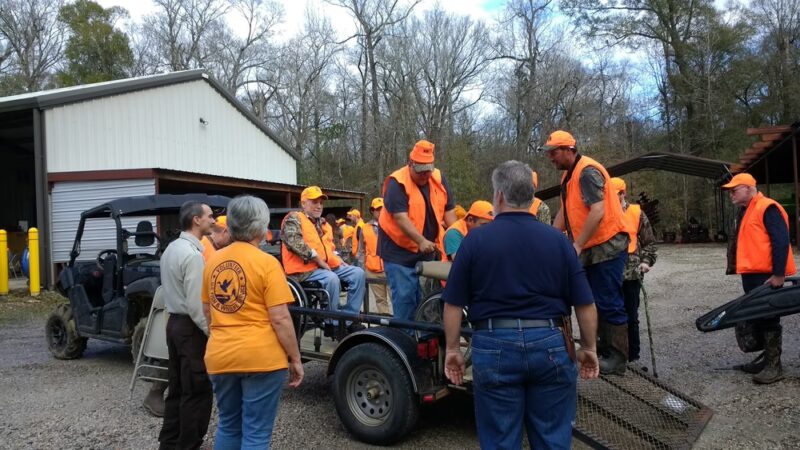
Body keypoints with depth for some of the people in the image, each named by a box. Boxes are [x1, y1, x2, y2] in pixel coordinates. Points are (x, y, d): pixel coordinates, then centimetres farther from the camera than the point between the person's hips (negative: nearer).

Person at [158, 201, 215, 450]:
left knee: (177, 389, 18)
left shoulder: (171, 248, 11)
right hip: (191, 328, -10)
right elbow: (196, 304, -23)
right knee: (197, 392, 1)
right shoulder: (192, 254, -20)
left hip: (174, 322, 10)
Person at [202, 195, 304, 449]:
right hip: (261, 357, -6)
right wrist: (295, 358, -5)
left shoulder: (213, 261, 7)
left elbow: (207, 312, 16)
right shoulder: (266, 263, -12)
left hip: (219, 356, 6)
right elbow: (280, 319, -14)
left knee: (228, 426, 21)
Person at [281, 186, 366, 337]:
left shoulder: (321, 222, 22)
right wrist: (319, 260, -20)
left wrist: (338, 260, 11)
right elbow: (295, 243, -21)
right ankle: (334, 323, -17)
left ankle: (348, 319, -2)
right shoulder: (293, 218, -4)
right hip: (304, 269, -8)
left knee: (358, 273, -5)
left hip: (327, 266, 8)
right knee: (331, 279, -34)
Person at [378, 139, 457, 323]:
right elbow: (400, 217, -24)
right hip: (399, 251, -6)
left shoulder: (438, 178, 3)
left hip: (428, 251, 6)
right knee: (404, 296, -6)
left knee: (425, 296, 12)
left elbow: (448, 210, 7)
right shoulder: (397, 183, -15)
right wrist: (421, 241, -33)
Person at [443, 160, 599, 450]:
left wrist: (452, 349, 8)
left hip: (495, 346, -1)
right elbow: (585, 304, 3)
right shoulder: (557, 240, 2)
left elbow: (453, 304, -2)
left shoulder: (476, 239, -4)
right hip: (550, 344, 2)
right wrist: (589, 349, 15)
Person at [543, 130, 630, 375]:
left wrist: (577, 245, -26)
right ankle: (604, 349, 27)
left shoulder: (587, 171, -17)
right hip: (591, 249, 10)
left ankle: (617, 359, 4)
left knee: (609, 303, -5)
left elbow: (598, 212, -27)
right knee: (596, 301, 15)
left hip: (607, 245, -10)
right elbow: (564, 212, 17)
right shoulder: (569, 175, 13)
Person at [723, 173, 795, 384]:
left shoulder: (767, 208, -12)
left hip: (767, 276, -10)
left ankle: (774, 366, 3)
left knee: (768, 319, -4)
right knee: (756, 318, 14)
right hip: (751, 275, 10)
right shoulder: (744, 212, 18)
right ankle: (766, 358, 26)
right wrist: (736, 268, 18)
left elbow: (781, 242, -18)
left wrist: (778, 274, -21)